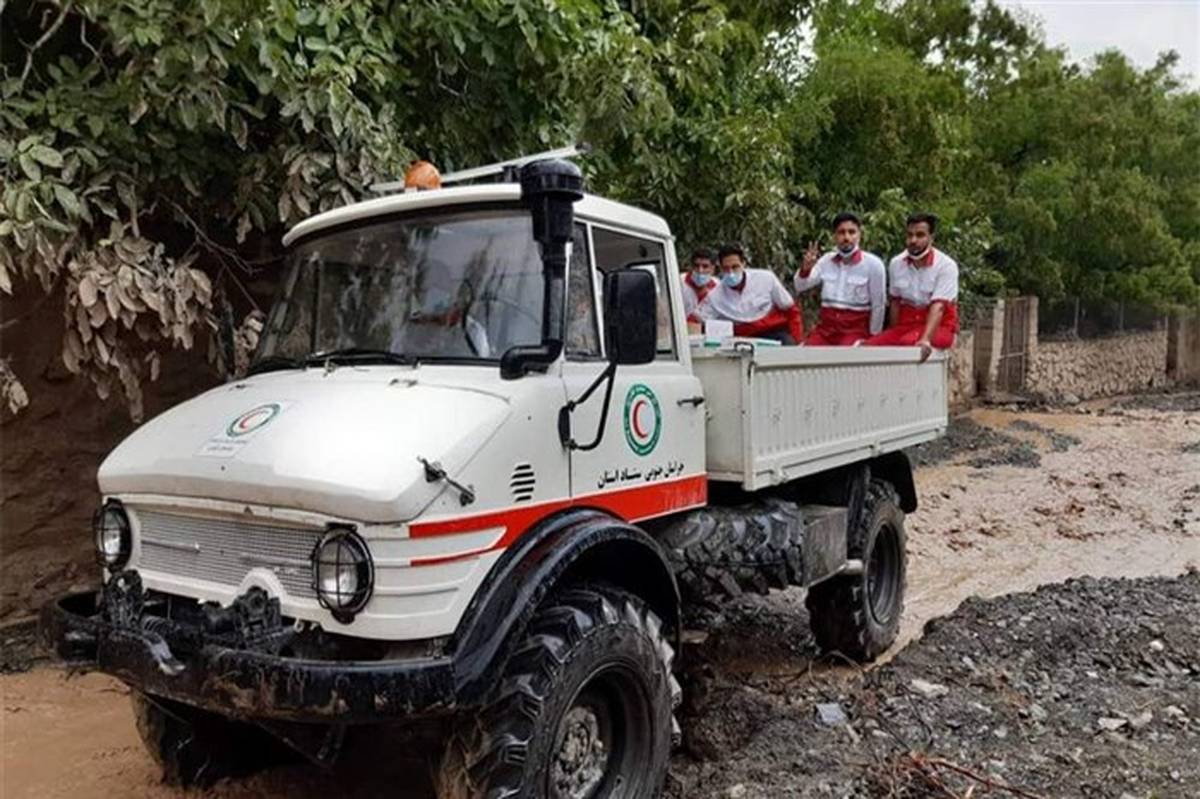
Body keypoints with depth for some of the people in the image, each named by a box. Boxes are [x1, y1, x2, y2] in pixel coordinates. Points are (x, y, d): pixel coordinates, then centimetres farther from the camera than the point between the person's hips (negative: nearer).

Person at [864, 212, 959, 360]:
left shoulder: (946, 265, -11)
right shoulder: (896, 263, 6)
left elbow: (938, 306, -21)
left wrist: (926, 339, -35)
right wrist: (893, 337, 5)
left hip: (938, 326, -4)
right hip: (906, 324, 5)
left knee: (909, 342, -38)